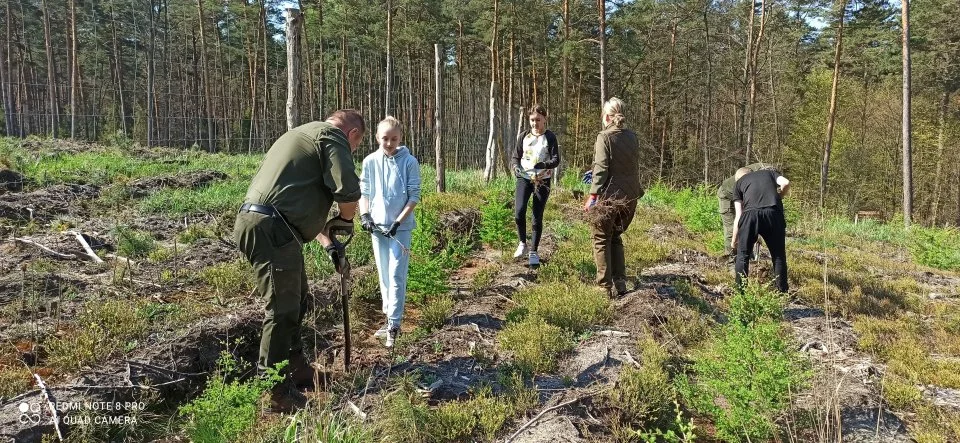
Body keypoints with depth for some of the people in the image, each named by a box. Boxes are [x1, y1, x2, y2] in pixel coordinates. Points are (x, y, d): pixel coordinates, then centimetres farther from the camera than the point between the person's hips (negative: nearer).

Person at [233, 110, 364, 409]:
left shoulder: (305, 135, 29)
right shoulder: (332, 136, -2)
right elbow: (348, 189, -17)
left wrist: (327, 242, 27)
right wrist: (346, 219, 4)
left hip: (254, 222, 10)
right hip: (270, 229, -10)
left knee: (295, 298, 20)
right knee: (282, 309, -5)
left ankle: (296, 369, 33)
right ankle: (270, 392, 3)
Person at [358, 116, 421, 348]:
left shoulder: (409, 162, -7)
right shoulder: (370, 161, 1)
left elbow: (414, 196, -7)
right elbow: (364, 192, 8)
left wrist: (398, 222, -14)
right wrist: (365, 215, -8)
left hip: (401, 227, -3)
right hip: (377, 226, 4)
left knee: (396, 277, -5)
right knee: (384, 276, 13)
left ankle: (393, 325, 1)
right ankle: (389, 318, 25)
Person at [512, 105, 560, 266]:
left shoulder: (550, 137, -1)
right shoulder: (524, 136, 6)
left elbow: (556, 160, -7)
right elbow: (516, 156, 12)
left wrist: (543, 165, -27)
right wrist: (516, 167, -10)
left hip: (542, 180, -1)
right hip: (524, 178, 1)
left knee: (537, 217, 1)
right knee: (519, 211, -18)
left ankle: (533, 252, 15)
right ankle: (522, 244, 6)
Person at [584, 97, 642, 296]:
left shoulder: (604, 137, -10)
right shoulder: (632, 137, 8)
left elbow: (601, 168, -17)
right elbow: (634, 167, 11)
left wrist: (593, 195, -18)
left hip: (610, 195, -6)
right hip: (630, 197, 6)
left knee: (602, 240, 6)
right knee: (616, 238, 20)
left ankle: (605, 286, 6)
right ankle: (620, 284, 18)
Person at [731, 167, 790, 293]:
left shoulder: (738, 183, 28)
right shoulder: (769, 172, 33)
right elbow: (786, 183, 9)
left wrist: (734, 240, 28)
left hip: (750, 214, -1)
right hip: (773, 213, 1)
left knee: (743, 255, 13)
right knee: (778, 255, 14)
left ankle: (740, 291, 14)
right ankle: (782, 291, 17)